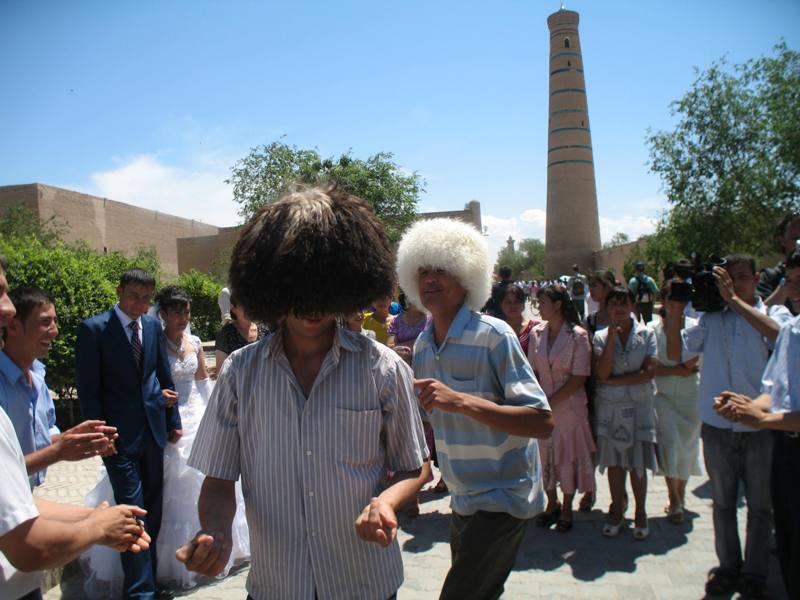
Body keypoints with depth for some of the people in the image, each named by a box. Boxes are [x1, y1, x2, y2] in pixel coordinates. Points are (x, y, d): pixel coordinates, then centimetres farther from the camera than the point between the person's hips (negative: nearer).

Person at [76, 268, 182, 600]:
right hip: (119, 435, -5)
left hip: (153, 429, 5)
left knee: (153, 508, 15)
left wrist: (173, 420, 13)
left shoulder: (153, 326, 5)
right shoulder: (94, 329, -9)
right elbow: (88, 389, -9)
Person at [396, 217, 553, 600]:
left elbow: (543, 422, -25)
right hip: (462, 500, 7)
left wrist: (461, 401, -33)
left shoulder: (493, 335, -18)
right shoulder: (422, 346, 4)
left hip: (502, 497, -7)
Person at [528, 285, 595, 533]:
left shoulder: (578, 335, -11)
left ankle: (566, 508, 29)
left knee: (568, 456, 9)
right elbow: (533, 371, 5)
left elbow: (579, 378, -12)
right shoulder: (536, 333, 1)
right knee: (544, 455, 13)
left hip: (569, 406, -3)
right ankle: (551, 503, 35)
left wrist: (551, 401, -14)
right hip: (542, 406, 4)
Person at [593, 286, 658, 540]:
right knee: (614, 460, 8)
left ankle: (640, 512, 21)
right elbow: (602, 373, -13)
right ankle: (617, 510, 23)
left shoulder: (646, 334, 0)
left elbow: (649, 372, -9)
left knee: (638, 462, 5)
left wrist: (615, 381, -12)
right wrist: (612, 336, -15)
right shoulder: (601, 336, 1)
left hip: (639, 405, 0)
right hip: (610, 406, 1)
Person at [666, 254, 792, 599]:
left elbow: (777, 334, -23)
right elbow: (676, 353, -1)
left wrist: (735, 299, -21)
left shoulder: (775, 313, 1)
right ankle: (728, 566, 30)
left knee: (760, 505, 10)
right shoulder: (711, 318, 7)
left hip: (760, 426, -2)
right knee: (722, 503, 14)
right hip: (717, 425, 2)